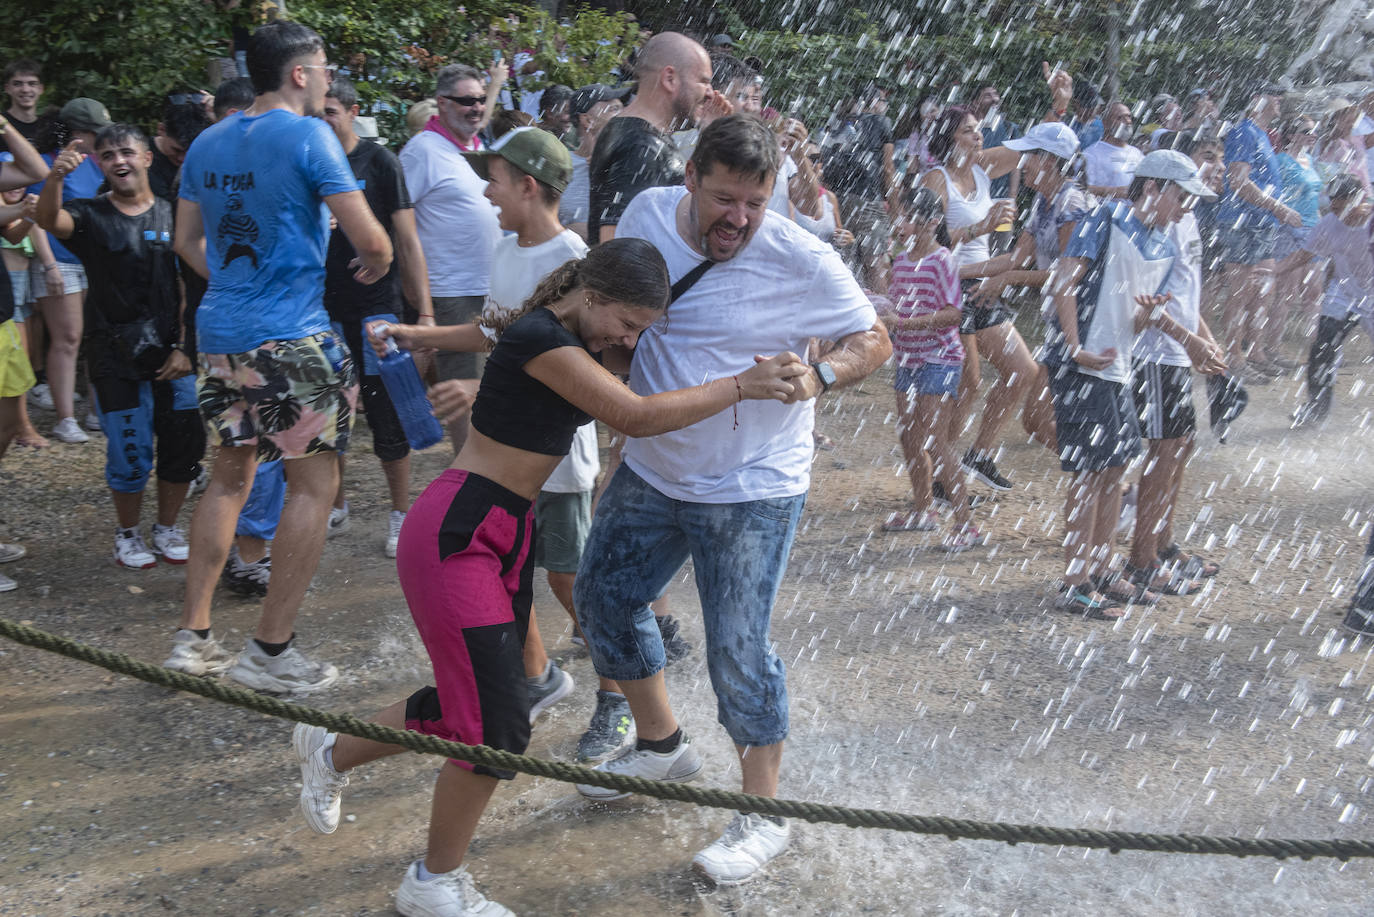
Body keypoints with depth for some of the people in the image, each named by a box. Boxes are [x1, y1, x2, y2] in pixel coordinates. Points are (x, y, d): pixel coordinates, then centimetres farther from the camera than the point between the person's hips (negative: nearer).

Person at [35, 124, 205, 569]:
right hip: (114, 355, -2)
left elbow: (190, 288, 3)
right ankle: (127, 534, 22)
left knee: (185, 444, 3)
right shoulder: (90, 215, 1)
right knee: (131, 453, 0)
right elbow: (49, 220, -23)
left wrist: (185, 348, -6)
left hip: (171, 351, 2)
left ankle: (167, 529, 24)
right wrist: (55, 177, -43)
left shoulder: (173, 215, 6)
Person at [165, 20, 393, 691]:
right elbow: (370, 239, -14)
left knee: (232, 471, 18)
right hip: (291, 339, -8)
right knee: (314, 482, 1)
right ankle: (270, 650, 4)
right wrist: (375, 267, 7)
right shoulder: (307, 135, -11)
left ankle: (193, 635, 19)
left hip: (219, 332, 8)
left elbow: (187, 242, 18)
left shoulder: (208, 143, 11)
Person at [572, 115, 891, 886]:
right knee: (604, 596, 18)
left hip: (752, 490, -6)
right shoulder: (649, 214, -5)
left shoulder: (802, 260, -18)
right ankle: (662, 744, 42)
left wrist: (818, 377, -27)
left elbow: (874, 341, -8)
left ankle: (765, 814, 19)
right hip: (652, 471, 6)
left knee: (737, 651, -3)